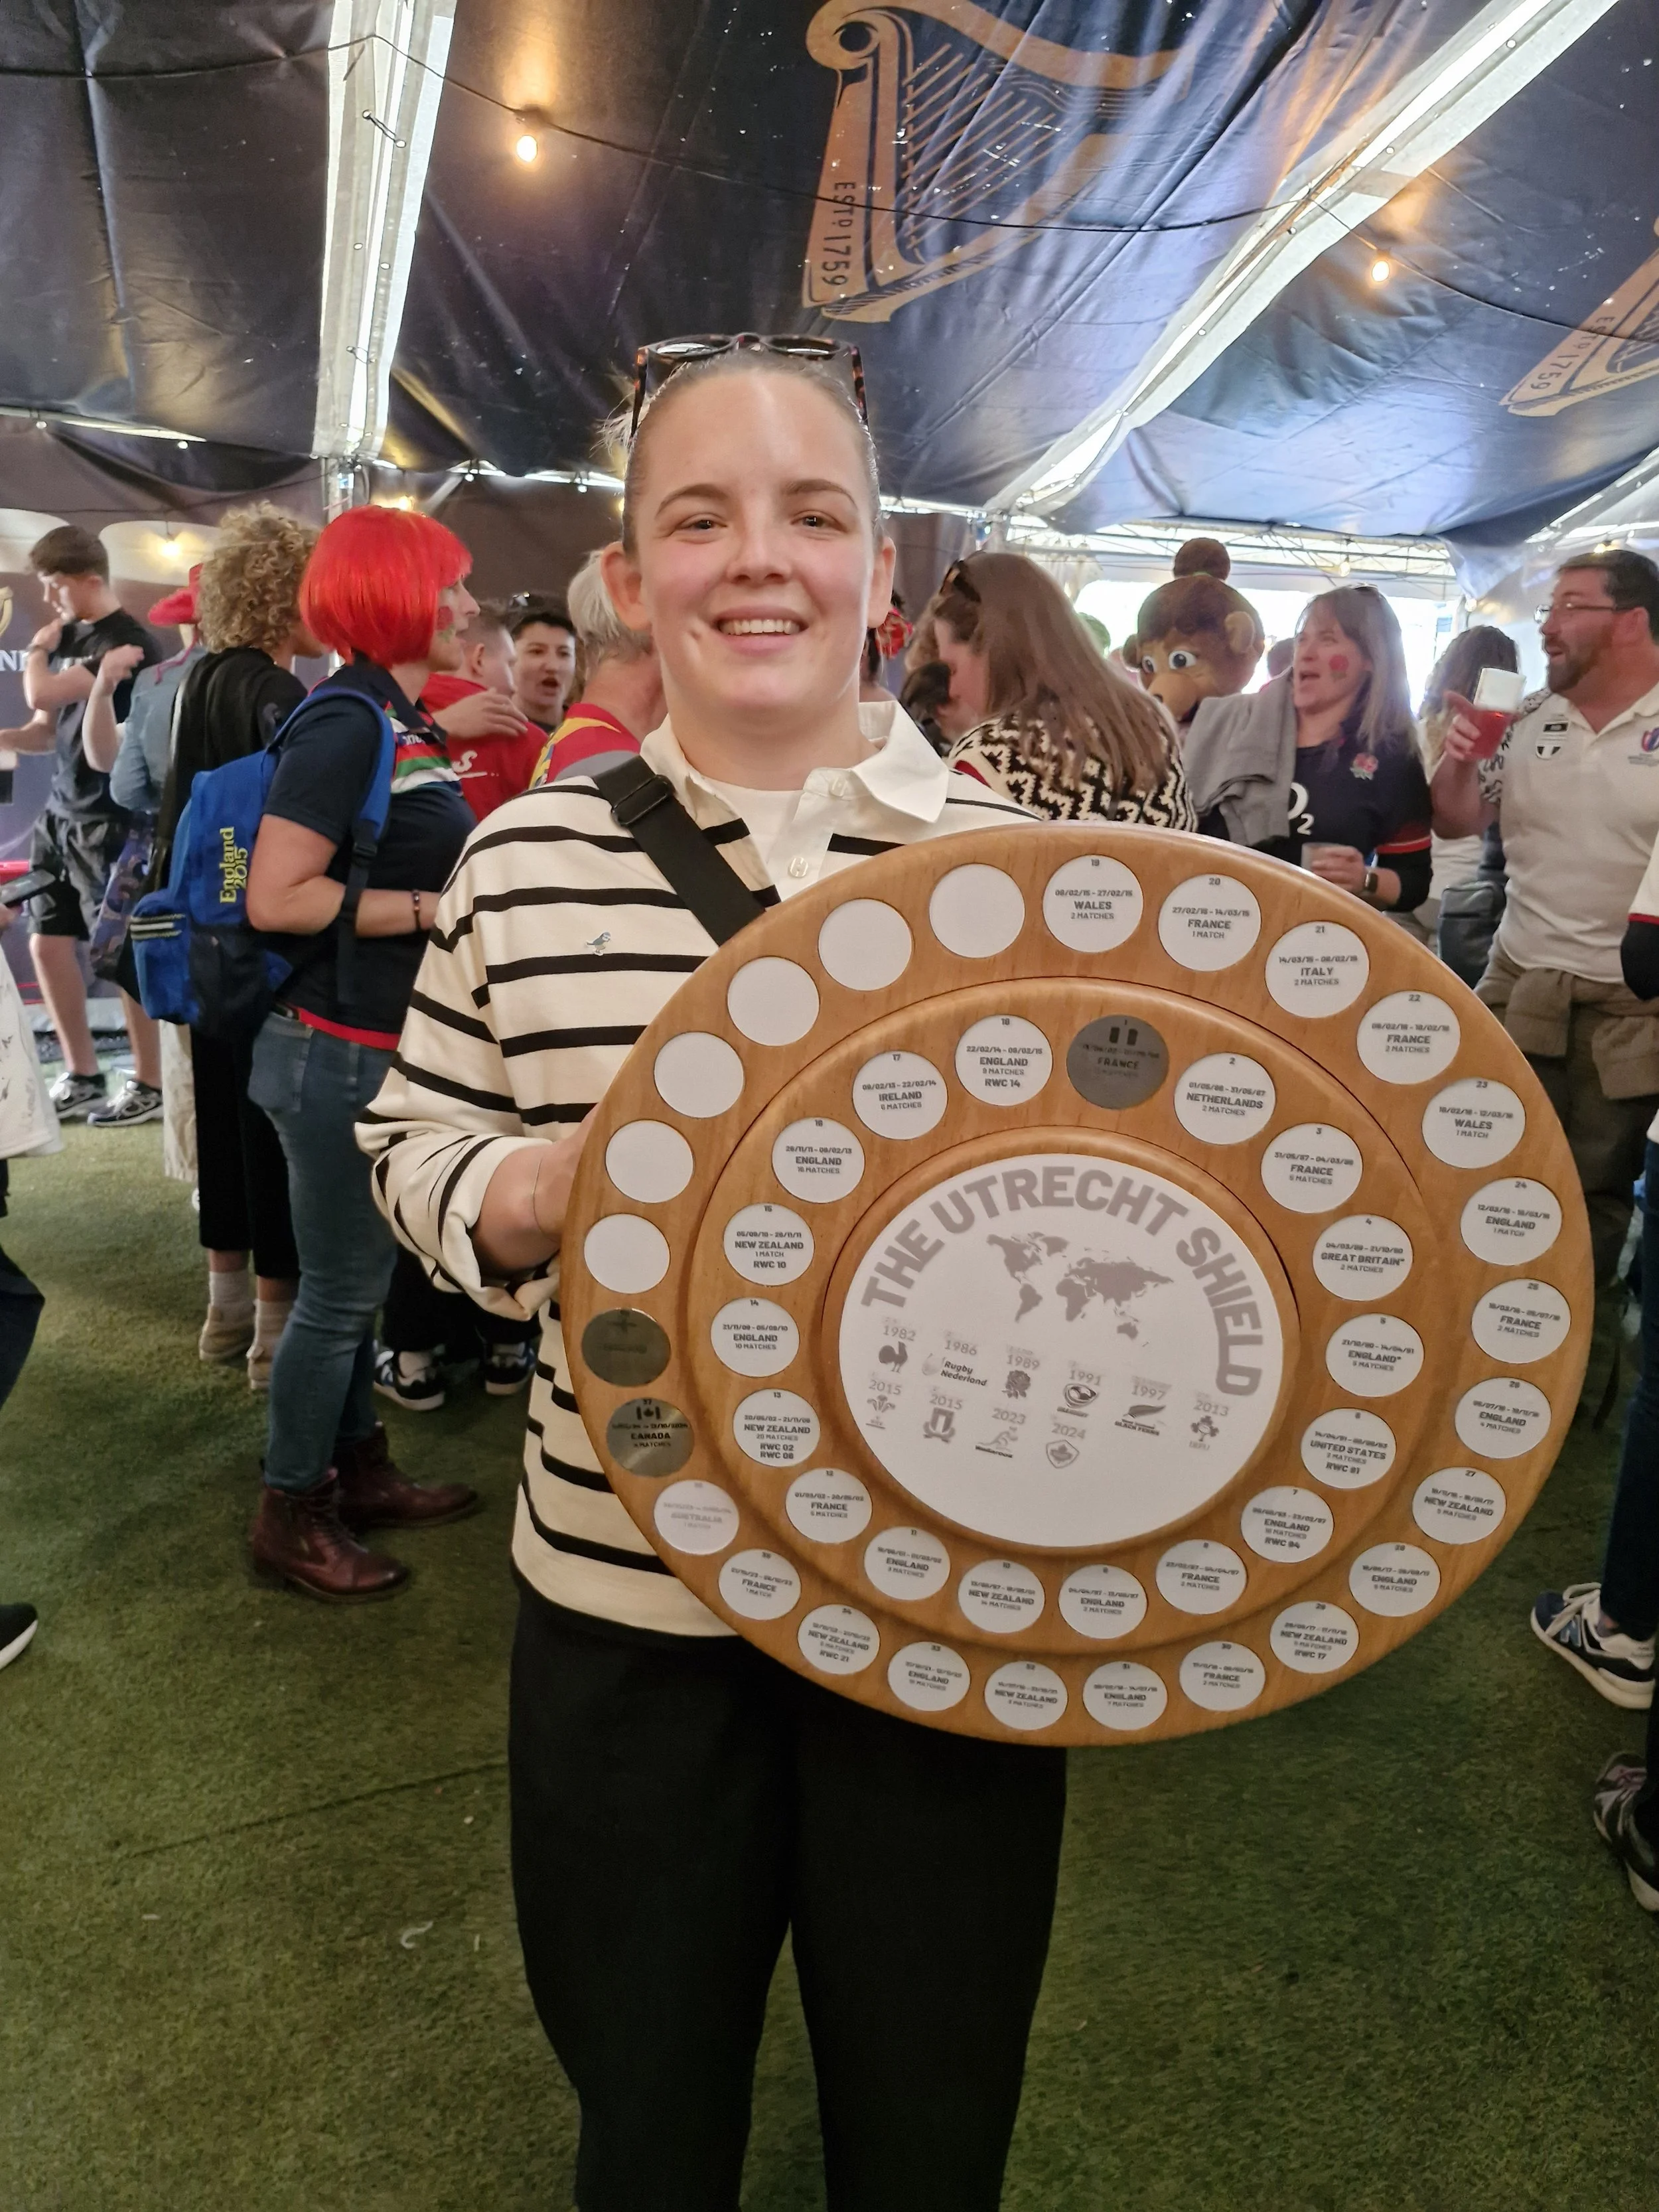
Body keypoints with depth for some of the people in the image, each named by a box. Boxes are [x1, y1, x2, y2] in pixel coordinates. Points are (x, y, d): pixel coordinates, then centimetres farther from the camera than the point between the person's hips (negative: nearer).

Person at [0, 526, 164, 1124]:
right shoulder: (65, 638, 13)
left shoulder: (128, 642, -13)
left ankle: (149, 1084, 8)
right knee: (48, 943, 8)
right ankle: (81, 1079, 19)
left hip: (111, 819, -8)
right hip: (61, 813, 8)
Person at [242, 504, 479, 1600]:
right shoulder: (346, 722, -17)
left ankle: (360, 1469, 33)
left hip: (391, 1048, 9)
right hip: (340, 1054, -9)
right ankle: (289, 1513, 19)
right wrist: (434, 907, -20)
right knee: (338, 1289, 2)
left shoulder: (404, 722, 11)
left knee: (360, 1279, 18)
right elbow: (276, 897, -24)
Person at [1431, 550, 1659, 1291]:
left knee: (1599, 1185, 10)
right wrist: (1458, 759, -11)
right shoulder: (1526, 721, 4)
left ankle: (1586, 1324, 27)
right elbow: (1456, 822, 9)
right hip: (1519, 986, 4)